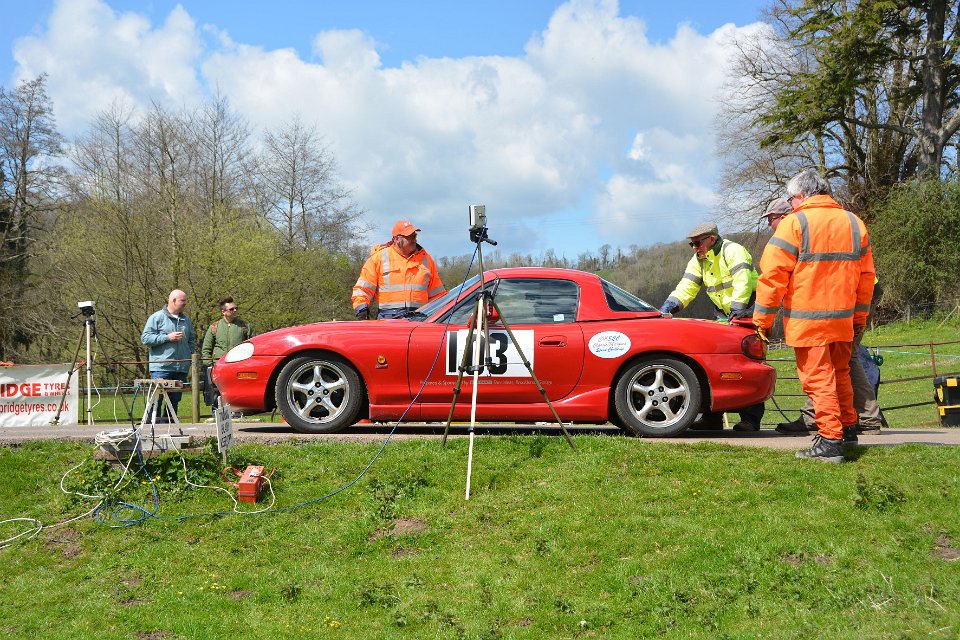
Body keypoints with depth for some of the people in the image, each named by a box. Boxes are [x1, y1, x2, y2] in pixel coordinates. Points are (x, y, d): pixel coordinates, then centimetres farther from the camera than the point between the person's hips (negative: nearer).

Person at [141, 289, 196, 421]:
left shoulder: (186, 320, 17)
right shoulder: (157, 317, -1)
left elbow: (192, 340, 27)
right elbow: (145, 338, -8)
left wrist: (190, 354, 11)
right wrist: (167, 337, -14)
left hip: (181, 368, 6)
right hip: (161, 367, -6)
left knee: (174, 400, 9)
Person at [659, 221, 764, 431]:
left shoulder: (732, 251, -16)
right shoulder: (698, 260, 8)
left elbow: (743, 283, -26)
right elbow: (686, 288, 3)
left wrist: (736, 311, -36)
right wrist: (666, 308, -12)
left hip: (748, 311, -7)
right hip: (724, 315, 8)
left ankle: (750, 419, -9)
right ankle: (712, 417, 3)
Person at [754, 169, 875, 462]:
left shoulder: (794, 223, -8)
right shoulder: (854, 223, 10)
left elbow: (772, 276, -11)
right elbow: (866, 275, 16)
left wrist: (762, 320, -5)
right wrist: (860, 317, 24)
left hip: (807, 322, -6)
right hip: (843, 320, 6)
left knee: (818, 379, -2)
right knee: (840, 375, 21)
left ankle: (830, 442, -3)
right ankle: (848, 428, 31)